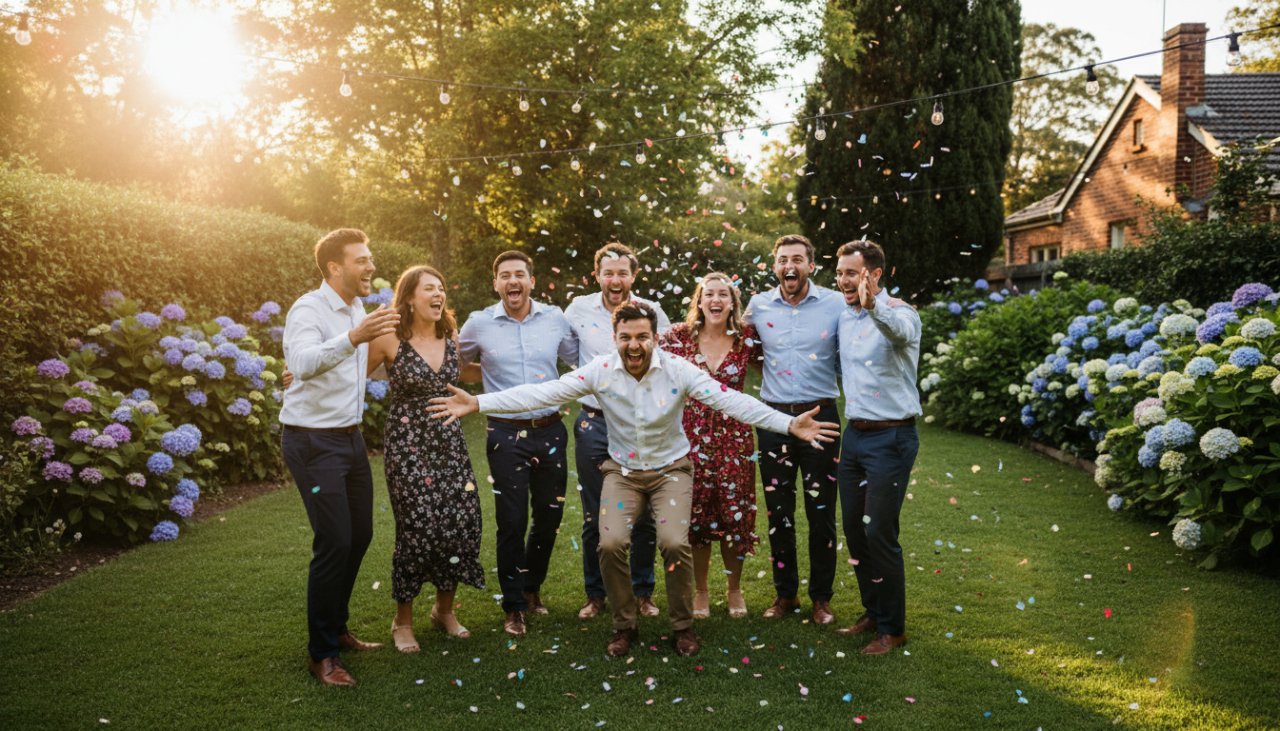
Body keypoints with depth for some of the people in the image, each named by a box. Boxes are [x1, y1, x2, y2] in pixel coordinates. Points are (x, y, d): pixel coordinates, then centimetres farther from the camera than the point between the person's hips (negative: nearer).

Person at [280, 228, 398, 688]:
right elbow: (301, 363, -37)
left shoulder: (357, 309, 10)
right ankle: (322, 653, 6)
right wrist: (352, 338, -49)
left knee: (359, 535, 13)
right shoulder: (309, 309, -15)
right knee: (334, 542, -9)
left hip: (350, 437, 8)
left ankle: (337, 628, 31)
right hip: (313, 441, -8)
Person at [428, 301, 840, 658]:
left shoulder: (678, 370, -16)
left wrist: (788, 424, -32)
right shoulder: (600, 371, -13)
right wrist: (478, 403, -24)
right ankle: (624, 625, 9)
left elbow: (731, 400, -22)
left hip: (670, 468, -1)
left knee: (674, 542, -21)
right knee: (611, 544, -17)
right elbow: (544, 392, -17)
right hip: (623, 470, 1)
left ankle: (683, 627, 6)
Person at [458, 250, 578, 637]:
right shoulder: (479, 323, -3)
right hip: (506, 434, -2)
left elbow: (581, 361, 14)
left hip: (550, 430, 3)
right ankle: (514, 607, 17)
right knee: (512, 522, -1)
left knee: (549, 517, 12)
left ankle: (532, 587, 36)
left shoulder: (555, 318, 1)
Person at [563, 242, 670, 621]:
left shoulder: (652, 312, 0)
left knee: (643, 515, 7)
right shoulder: (579, 308, 1)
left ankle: (643, 592, 23)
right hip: (594, 424, 0)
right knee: (594, 516, 8)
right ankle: (595, 593, 22)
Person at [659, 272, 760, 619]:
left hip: (734, 435, 1)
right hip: (692, 435, 0)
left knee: (735, 515, 5)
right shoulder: (678, 336, -2)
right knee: (697, 516, 5)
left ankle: (734, 590, 27)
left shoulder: (747, 338, 0)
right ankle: (700, 591, 24)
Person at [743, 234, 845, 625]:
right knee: (778, 512, 8)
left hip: (820, 416, -2)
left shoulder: (836, 304, -2)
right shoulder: (758, 306, 5)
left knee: (821, 513, 4)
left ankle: (822, 597, 18)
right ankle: (785, 593, 23)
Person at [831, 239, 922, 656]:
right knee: (854, 529, 13)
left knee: (879, 533, -3)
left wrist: (873, 306, -60)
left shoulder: (899, 313, -13)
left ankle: (893, 628, 13)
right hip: (855, 434, 8)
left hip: (891, 438, -8)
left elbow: (901, 330, -40)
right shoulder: (844, 318, 10)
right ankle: (873, 611, 31)